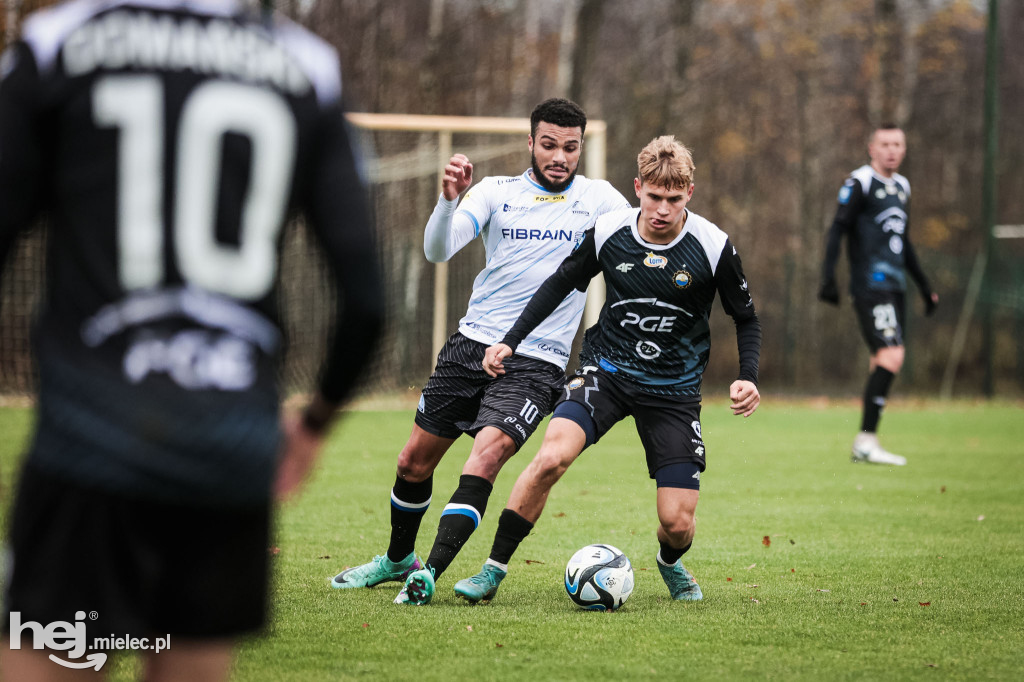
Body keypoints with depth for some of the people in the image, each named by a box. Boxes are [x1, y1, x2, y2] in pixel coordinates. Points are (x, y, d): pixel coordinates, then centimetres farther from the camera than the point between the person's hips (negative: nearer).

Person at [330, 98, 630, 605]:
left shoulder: (597, 199, 1)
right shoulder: (496, 192, 2)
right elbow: (437, 250, -11)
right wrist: (448, 199, -29)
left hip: (537, 365, -3)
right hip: (472, 344, 3)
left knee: (487, 454, -25)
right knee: (414, 461, 8)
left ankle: (429, 572, -24)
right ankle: (397, 558, 33)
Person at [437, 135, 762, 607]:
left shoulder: (713, 247, -13)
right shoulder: (608, 232, -9)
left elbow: (746, 318, 1)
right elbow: (562, 282, 8)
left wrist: (748, 378, -15)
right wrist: (511, 341, 3)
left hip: (674, 389, 0)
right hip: (606, 370, 0)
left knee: (677, 523, -7)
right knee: (551, 457, -27)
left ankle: (671, 564, 32)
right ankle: (493, 571, -15)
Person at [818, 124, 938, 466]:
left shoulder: (901, 187, 19)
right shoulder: (860, 182, -5)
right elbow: (838, 229, -10)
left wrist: (925, 286, 31)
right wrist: (828, 276, -20)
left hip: (894, 287, 8)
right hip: (870, 285, -8)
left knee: (885, 361, 5)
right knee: (891, 355, -19)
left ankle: (864, 444, 10)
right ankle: (866, 440, -19)